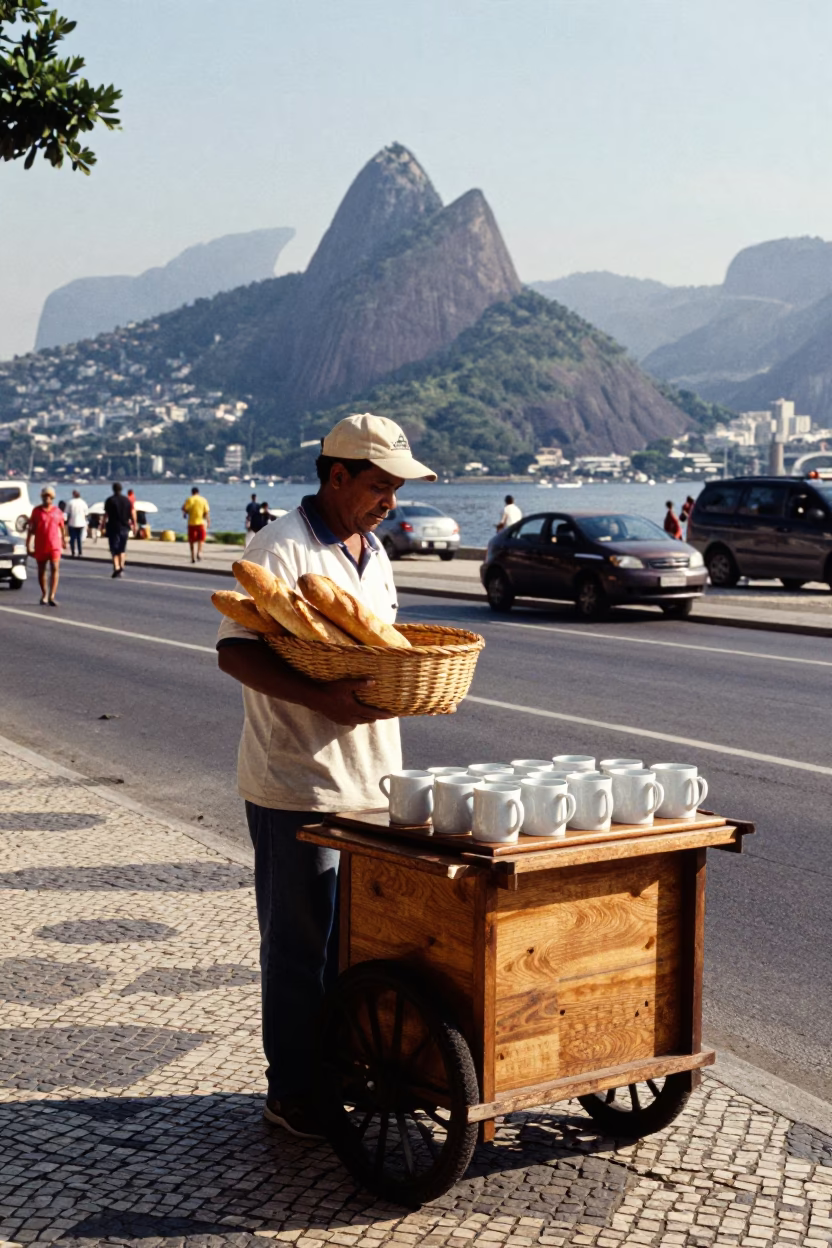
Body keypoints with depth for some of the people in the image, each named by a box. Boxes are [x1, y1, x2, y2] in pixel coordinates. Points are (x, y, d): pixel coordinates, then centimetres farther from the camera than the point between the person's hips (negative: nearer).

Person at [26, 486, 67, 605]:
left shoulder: (58, 511, 3)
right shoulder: (37, 511, 1)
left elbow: (62, 527, 17)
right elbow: (31, 529, 0)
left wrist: (63, 540, 28)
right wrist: (28, 545, -5)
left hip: (55, 546, -1)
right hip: (40, 546, 1)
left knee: (54, 569, -14)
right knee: (41, 571, 11)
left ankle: (52, 596, -18)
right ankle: (44, 594, 30)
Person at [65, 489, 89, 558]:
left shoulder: (70, 502, -5)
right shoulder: (83, 503, 2)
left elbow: (68, 514, -3)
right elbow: (85, 514, 3)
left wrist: (67, 522, 6)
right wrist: (85, 523, 13)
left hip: (72, 524, -2)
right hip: (81, 523, 2)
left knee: (72, 539, 4)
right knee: (79, 539, 8)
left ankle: (73, 553, 0)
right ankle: (79, 553, 3)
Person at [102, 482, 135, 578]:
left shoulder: (110, 500, -5)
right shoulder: (127, 500, 5)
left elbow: (106, 515, -8)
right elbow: (132, 513, 4)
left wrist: (103, 526, -2)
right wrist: (134, 524, 11)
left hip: (113, 527, -3)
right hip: (124, 527, 3)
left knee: (114, 549, -1)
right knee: (122, 548, 15)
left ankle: (116, 567, -14)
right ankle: (121, 565, 0)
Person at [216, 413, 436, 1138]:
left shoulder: (373, 551, 14)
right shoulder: (281, 549, -13)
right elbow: (235, 650, -19)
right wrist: (324, 699, -31)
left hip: (370, 778, 8)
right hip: (297, 785, -8)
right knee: (301, 943, 2)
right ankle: (293, 1093, 14)